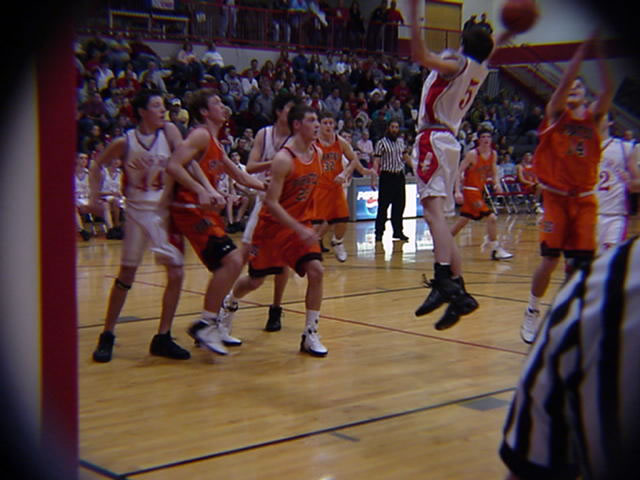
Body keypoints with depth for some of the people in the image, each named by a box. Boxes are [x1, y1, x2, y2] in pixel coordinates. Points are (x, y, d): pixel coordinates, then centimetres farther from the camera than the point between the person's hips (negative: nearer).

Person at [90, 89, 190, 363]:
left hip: (165, 212, 2)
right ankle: (107, 337, 13)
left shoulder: (169, 132, -3)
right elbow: (97, 166, 8)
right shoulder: (125, 142, -6)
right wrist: (94, 197, -1)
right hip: (137, 212, -2)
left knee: (176, 273, -4)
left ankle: (162, 338, 8)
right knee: (126, 275, 0)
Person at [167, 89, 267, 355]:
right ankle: (204, 324, -13)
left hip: (206, 210, 10)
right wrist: (201, 191, -30)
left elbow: (241, 177, 28)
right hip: (191, 210, -10)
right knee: (231, 261, -19)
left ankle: (212, 324, 24)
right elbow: (173, 165, -22)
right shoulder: (200, 135, -9)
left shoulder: (216, 144, 20)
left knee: (227, 265, 15)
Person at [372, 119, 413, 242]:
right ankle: (379, 232, 4)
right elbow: (376, 160, -12)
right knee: (383, 206, -3)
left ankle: (398, 231, 16)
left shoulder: (400, 142, 13)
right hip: (387, 176, -6)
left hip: (399, 176, 6)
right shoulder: (382, 143, -6)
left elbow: (405, 156, 23)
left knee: (399, 205, 8)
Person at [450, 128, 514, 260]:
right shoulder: (473, 154, -13)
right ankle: (495, 251, -11)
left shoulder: (493, 154, 7)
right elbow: (459, 172, -14)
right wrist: (457, 191, -23)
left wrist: (497, 183, -7)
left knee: (464, 220, 14)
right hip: (470, 190, -8)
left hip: (479, 190, 8)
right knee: (492, 217, -17)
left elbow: (494, 173, 15)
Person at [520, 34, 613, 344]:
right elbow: (564, 81, -15)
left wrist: (600, 52, -17)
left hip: (584, 199, 3)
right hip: (556, 196, -3)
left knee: (579, 264, -1)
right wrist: (584, 47, -20)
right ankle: (532, 313, 12)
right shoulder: (556, 115, 1)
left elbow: (608, 89, -11)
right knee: (550, 259, -9)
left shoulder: (593, 117, 6)